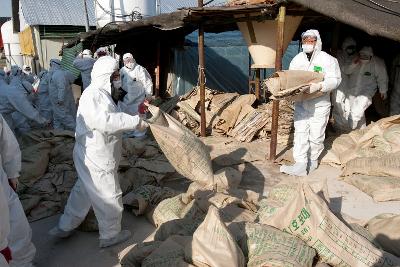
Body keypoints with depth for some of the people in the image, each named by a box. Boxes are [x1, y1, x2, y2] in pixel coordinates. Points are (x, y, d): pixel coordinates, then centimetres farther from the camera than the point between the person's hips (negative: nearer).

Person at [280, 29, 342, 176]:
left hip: (319, 104, -4)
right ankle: (300, 164, -3)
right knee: (300, 133, -3)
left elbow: (335, 80, -12)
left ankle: (313, 160, 25)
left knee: (316, 135, 4)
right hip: (300, 103, 4)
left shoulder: (327, 59, -6)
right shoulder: (297, 59, 9)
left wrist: (319, 86, -29)